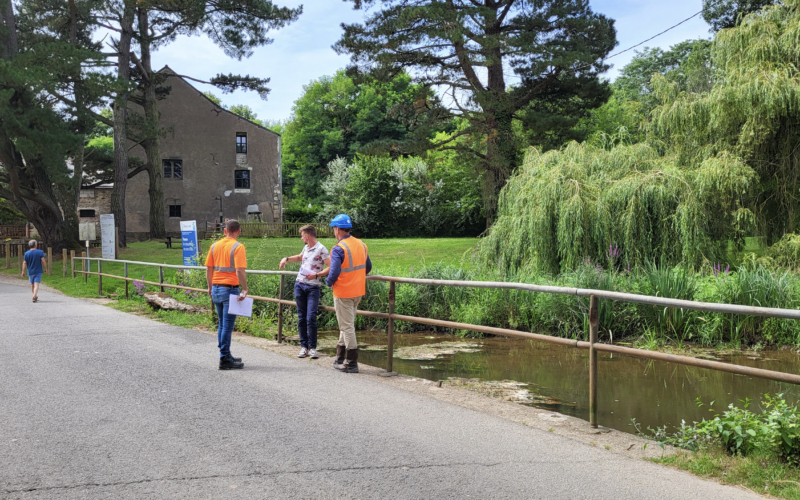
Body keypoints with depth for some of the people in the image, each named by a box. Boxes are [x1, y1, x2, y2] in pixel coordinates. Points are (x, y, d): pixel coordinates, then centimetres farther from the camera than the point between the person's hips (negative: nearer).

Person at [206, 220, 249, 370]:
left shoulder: (215, 246, 8)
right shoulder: (238, 247, -11)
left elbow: (208, 269, 10)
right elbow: (240, 270, -20)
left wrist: (210, 287, 20)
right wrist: (245, 290, -16)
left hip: (216, 289, 6)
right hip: (230, 289, -6)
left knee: (222, 325, 16)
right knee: (227, 326, -2)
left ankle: (225, 355, 25)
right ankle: (225, 360, 1)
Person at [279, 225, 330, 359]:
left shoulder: (321, 249, -10)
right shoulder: (306, 247, 13)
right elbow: (299, 257, 36)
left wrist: (316, 275, -23)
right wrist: (286, 259, 21)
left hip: (313, 287, -7)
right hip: (300, 285, 7)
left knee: (311, 318, -11)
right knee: (301, 318, 6)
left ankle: (312, 347, -2)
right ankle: (304, 346, 12)